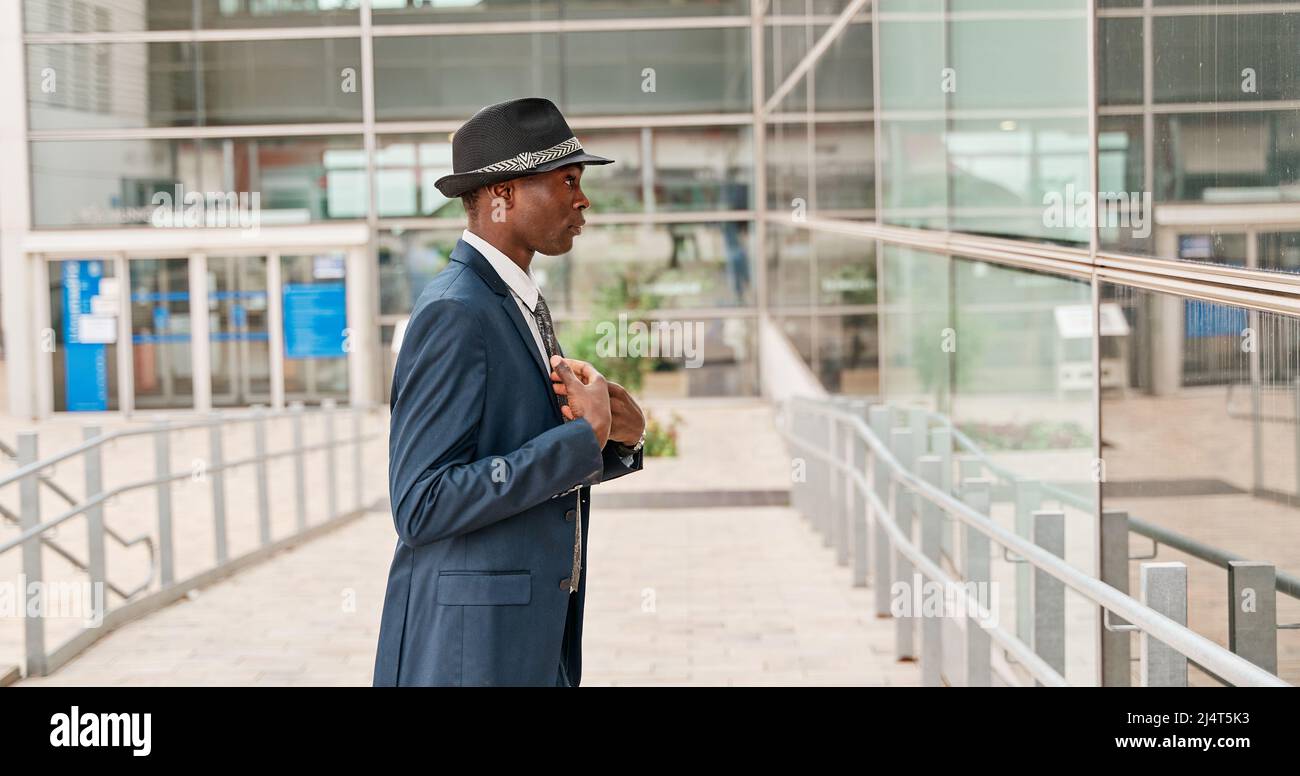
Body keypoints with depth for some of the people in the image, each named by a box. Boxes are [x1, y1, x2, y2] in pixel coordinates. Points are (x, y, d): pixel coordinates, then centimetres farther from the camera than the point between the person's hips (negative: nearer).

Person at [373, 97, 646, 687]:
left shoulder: (519, 304, 12)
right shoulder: (453, 313, -17)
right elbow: (422, 506, -23)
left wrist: (621, 437, -4)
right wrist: (584, 437, -21)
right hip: (468, 647, -9)